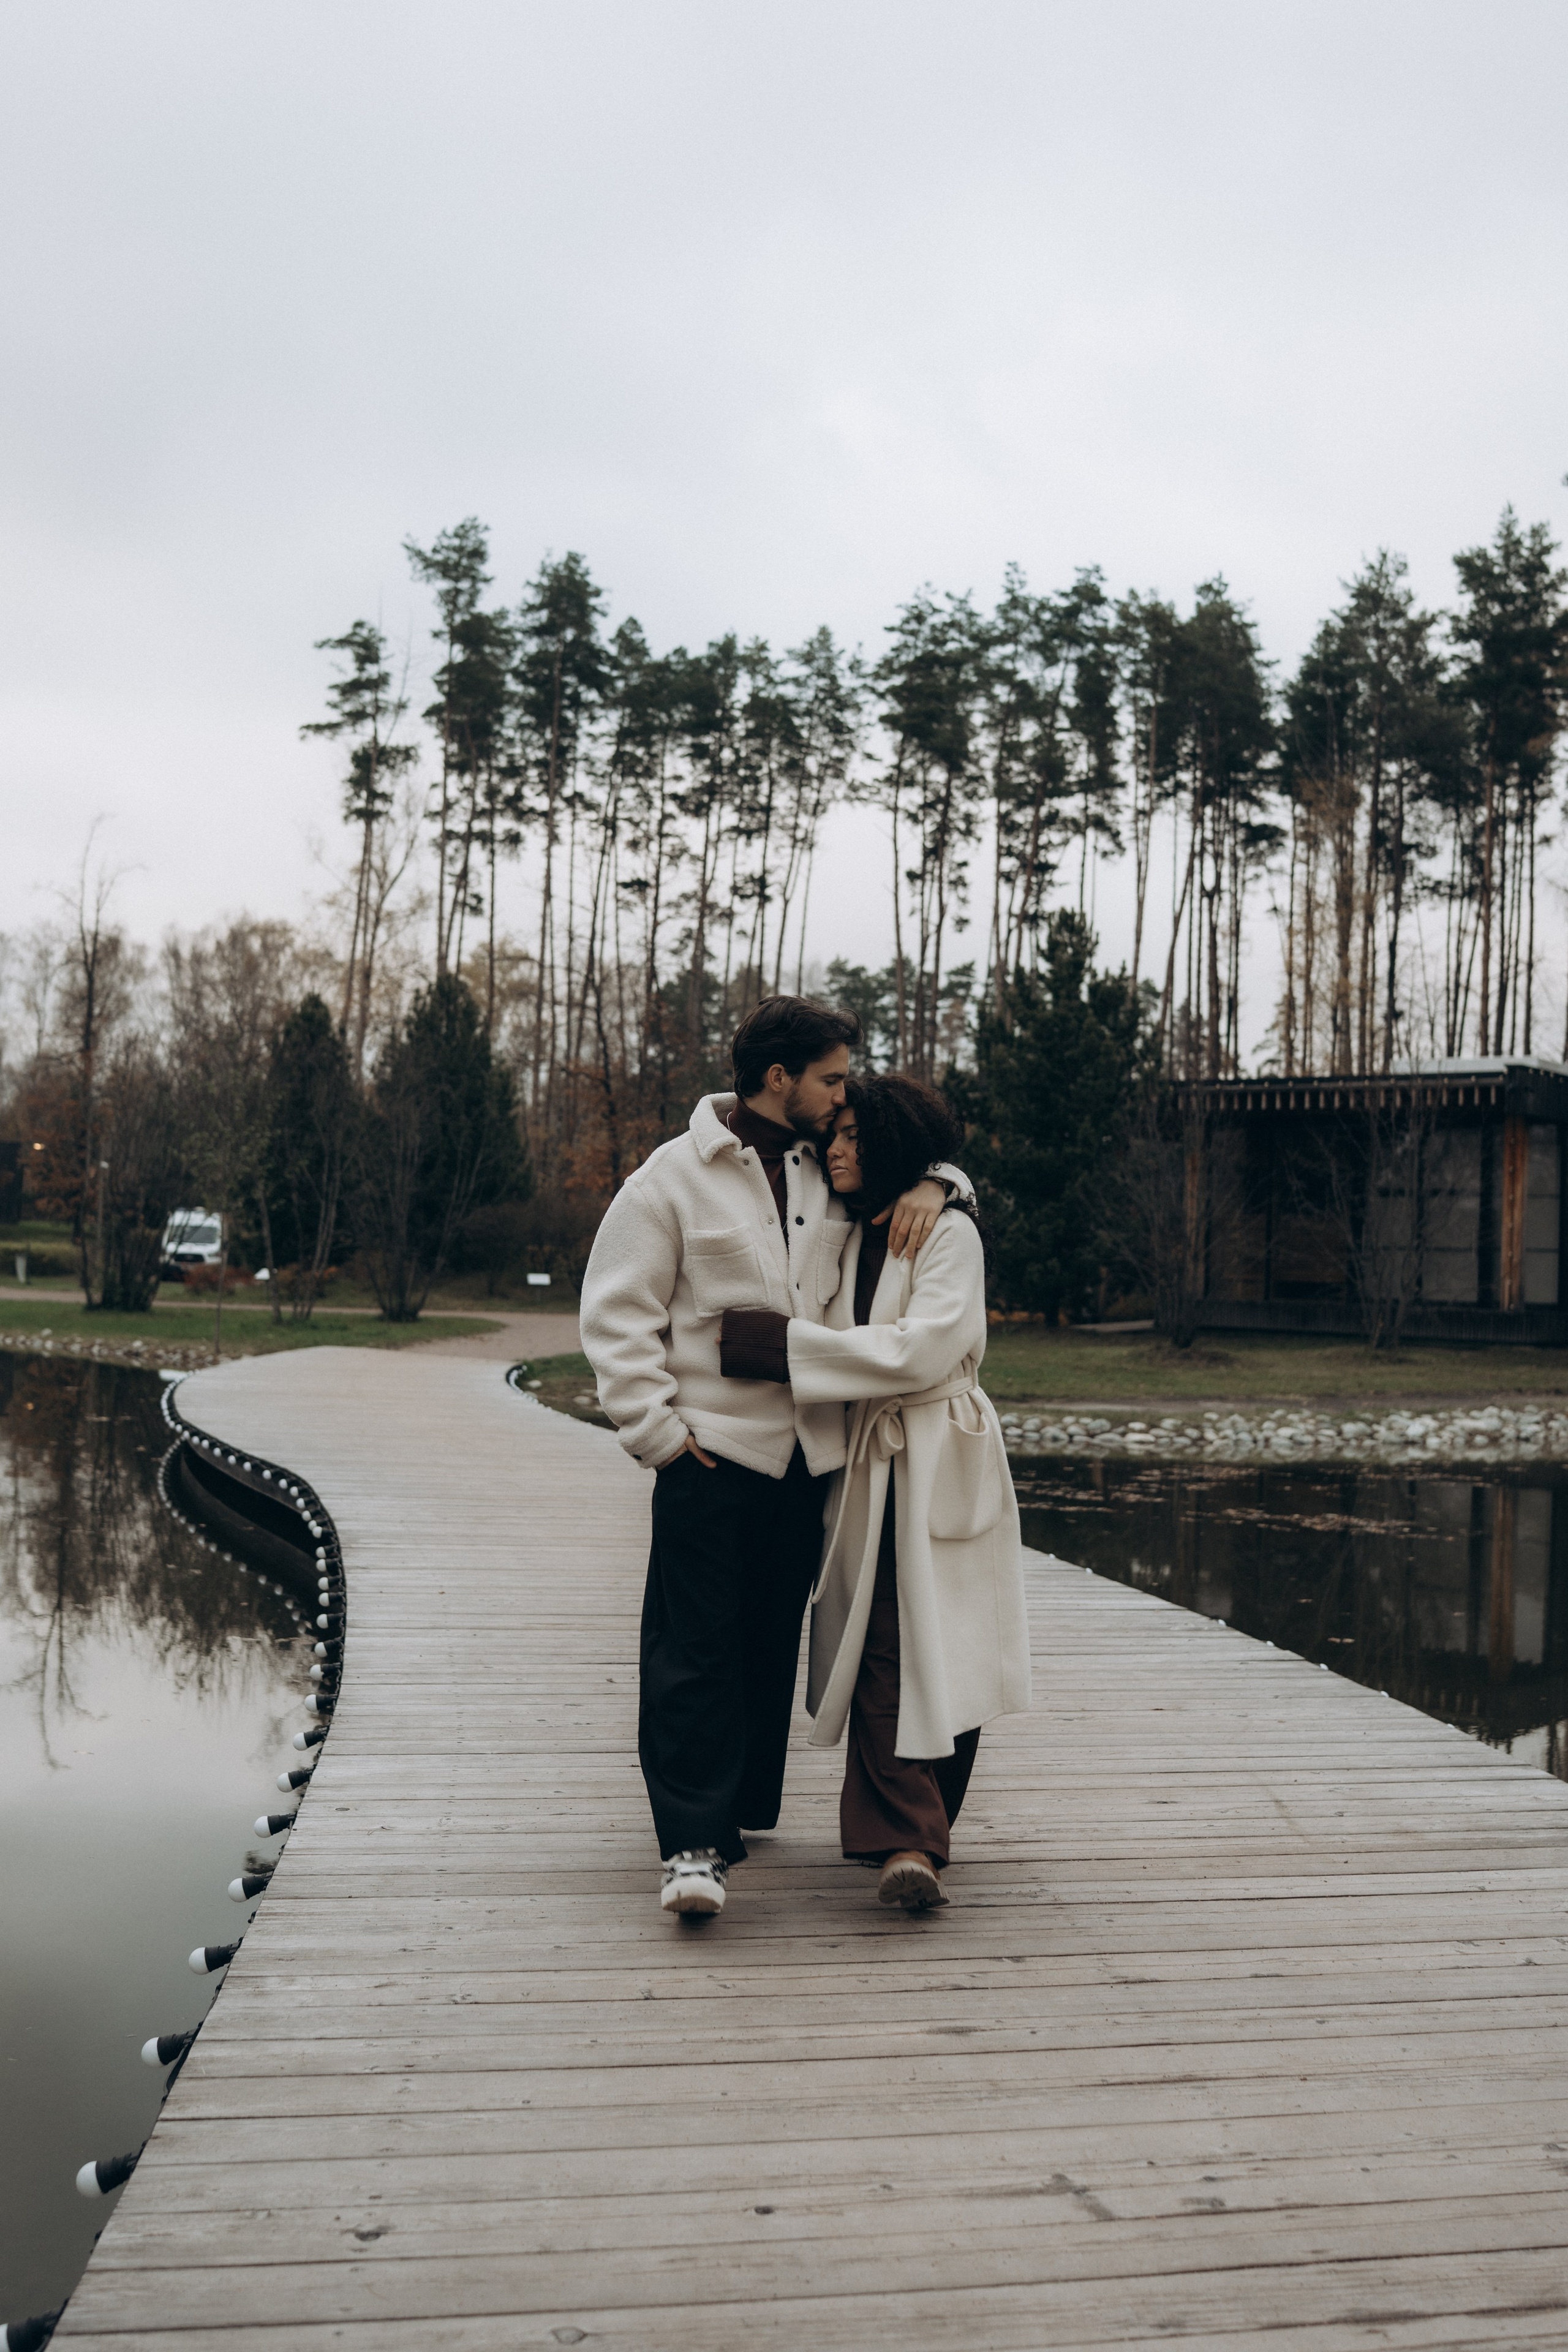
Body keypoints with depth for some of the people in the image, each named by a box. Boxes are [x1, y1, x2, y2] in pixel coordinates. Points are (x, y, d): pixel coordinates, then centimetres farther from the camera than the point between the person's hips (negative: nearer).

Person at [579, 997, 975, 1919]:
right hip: (712, 1451, -5)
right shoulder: (675, 1177, -3)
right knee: (696, 1647, -7)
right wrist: (655, 1426, -10)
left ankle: (738, 1812, 26)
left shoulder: (832, 1173, 12)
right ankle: (692, 1843, -5)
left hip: (808, 1453, 6)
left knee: (772, 1643, 12)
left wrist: (931, 1183, 3)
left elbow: (914, 1149, 29)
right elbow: (618, 1311, -3)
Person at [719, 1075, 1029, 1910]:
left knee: (942, 1651, 0)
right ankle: (907, 1841, -6)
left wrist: (784, 1343, -18)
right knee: (883, 1653, -5)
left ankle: (909, 1833, 12)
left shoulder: (949, 1232, -5)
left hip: (940, 1472, -5)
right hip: (868, 1470, 5)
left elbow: (923, 1348, -17)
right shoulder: (848, 1238, 16)